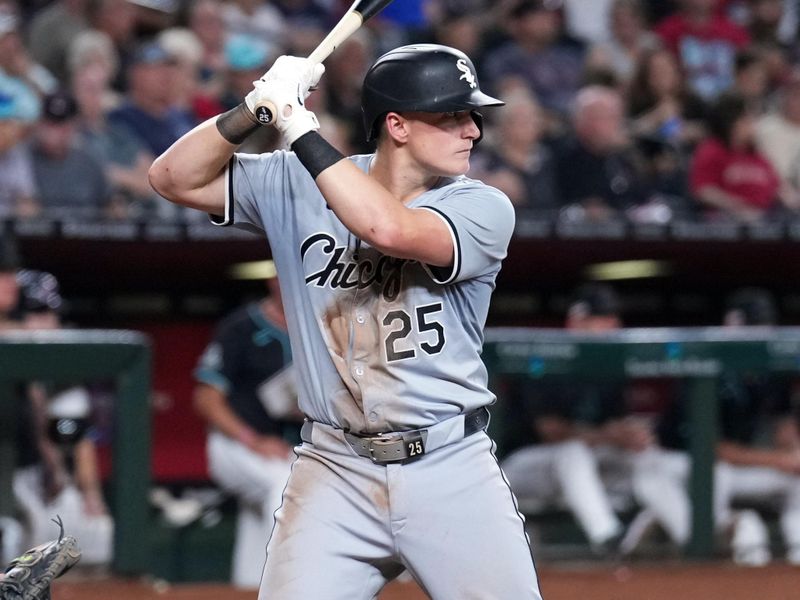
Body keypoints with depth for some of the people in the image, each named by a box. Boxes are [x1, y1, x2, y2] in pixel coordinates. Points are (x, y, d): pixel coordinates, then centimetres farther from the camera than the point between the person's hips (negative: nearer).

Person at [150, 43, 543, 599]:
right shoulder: (298, 186, 3)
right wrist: (254, 109, -15)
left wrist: (297, 123, -22)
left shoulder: (485, 209, -5)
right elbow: (175, 178, 0)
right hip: (335, 472, 1)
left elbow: (390, 229, -25)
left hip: (451, 470, -1)